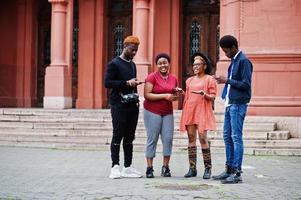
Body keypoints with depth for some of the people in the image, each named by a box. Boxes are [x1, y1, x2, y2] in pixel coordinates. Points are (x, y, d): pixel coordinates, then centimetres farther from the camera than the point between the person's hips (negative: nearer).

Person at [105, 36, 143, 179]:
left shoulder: (132, 65, 19)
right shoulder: (114, 64, -4)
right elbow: (107, 83, -13)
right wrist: (126, 83, -18)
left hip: (132, 105, 7)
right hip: (119, 106, -7)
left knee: (129, 137, 7)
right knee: (118, 136, -6)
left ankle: (128, 167, 10)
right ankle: (115, 167, -4)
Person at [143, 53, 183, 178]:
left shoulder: (173, 79, 11)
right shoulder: (152, 77, -6)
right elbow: (147, 95, -14)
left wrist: (177, 95, -2)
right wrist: (164, 96, -18)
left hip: (167, 113, 5)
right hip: (152, 112, -5)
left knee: (168, 139, -1)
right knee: (152, 139, -3)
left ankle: (165, 167, 7)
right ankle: (149, 168, 2)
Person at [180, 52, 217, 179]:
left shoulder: (210, 79, 3)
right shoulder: (189, 80, 20)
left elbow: (212, 97, -3)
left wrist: (204, 94, -21)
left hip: (202, 112, -5)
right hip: (189, 111, 5)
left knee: (202, 138, -12)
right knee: (191, 139, 2)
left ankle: (207, 169, -6)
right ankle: (192, 168, 3)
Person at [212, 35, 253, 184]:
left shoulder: (243, 61, -11)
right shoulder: (234, 61, 17)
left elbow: (246, 84, -16)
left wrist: (227, 81, -12)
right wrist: (223, 81, 8)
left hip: (238, 104, -9)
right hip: (230, 104, 9)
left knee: (236, 137, -8)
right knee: (227, 137, 10)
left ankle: (237, 173, -6)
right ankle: (229, 170, 16)